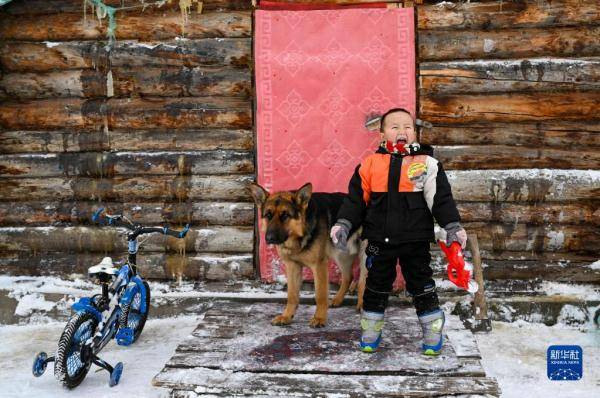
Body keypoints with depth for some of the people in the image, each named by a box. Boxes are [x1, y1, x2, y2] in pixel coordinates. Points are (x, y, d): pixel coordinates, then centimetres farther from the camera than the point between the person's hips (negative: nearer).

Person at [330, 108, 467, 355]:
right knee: (376, 286, 13)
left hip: (415, 240, -1)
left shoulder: (427, 163, -3)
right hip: (379, 240, 2)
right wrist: (343, 224, -3)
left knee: (421, 285, 9)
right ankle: (370, 333, 30)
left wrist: (452, 227, -11)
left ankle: (433, 334, 25)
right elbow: (355, 199, 5)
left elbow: (441, 198, -3)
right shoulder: (370, 165, 0)